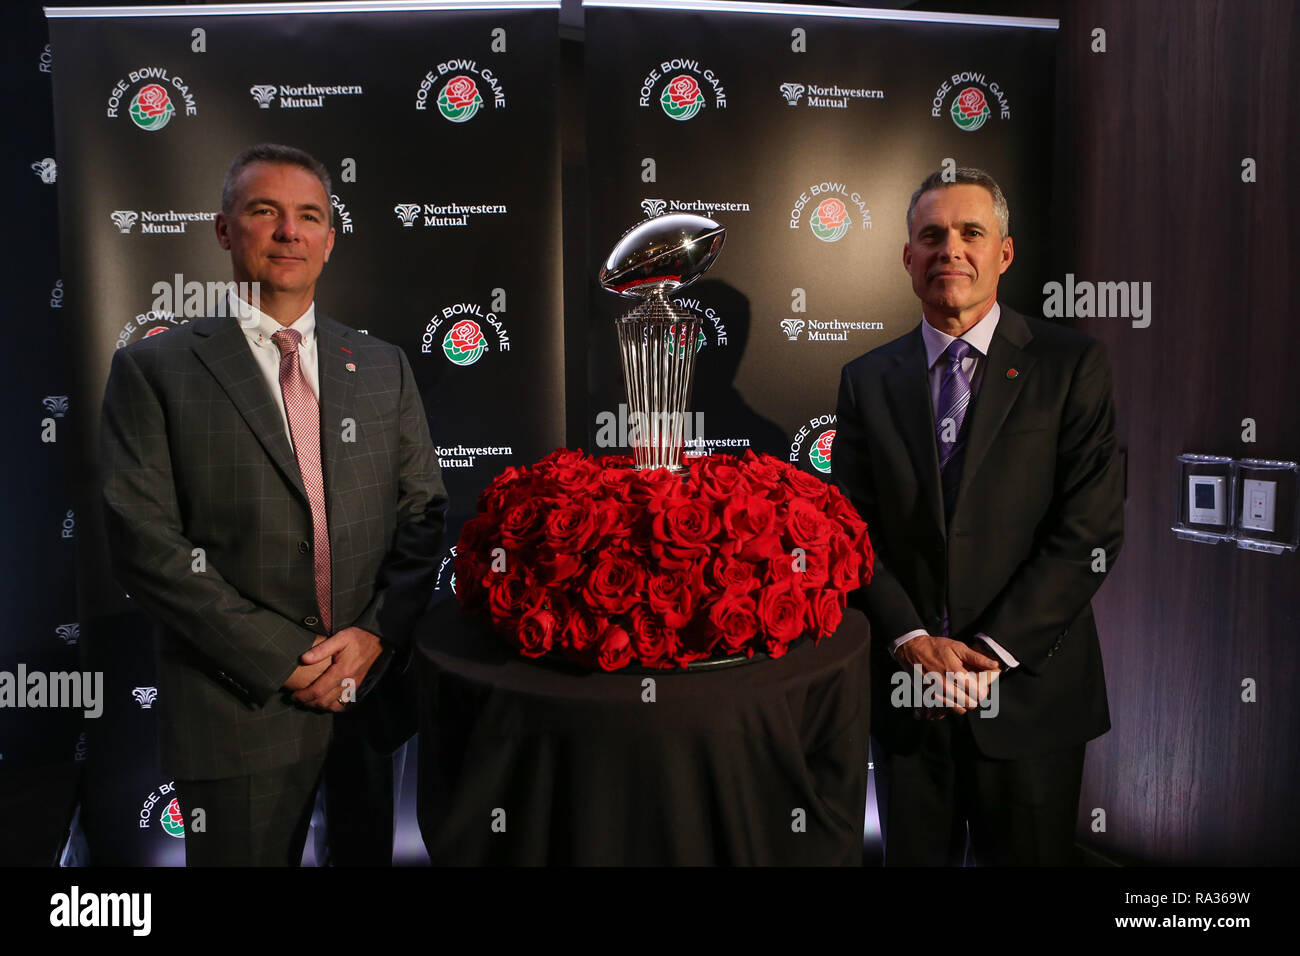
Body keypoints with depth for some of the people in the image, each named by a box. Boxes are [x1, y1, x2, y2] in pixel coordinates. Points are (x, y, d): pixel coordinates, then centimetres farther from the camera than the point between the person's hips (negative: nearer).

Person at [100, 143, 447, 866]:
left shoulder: (385, 367, 10)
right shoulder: (154, 369, 0)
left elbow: (425, 512, 6)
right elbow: (145, 541, -8)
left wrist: (374, 634, -9)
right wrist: (278, 658, -13)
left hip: (378, 681, 3)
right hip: (240, 703, -3)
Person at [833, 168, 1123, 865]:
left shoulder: (1072, 366, -3)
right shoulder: (868, 380, 3)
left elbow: (1090, 532, -9)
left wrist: (992, 650, -15)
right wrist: (912, 640, -11)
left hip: (1029, 684, -1)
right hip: (903, 684, 2)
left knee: (1024, 854, 15)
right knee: (913, 856, 17)